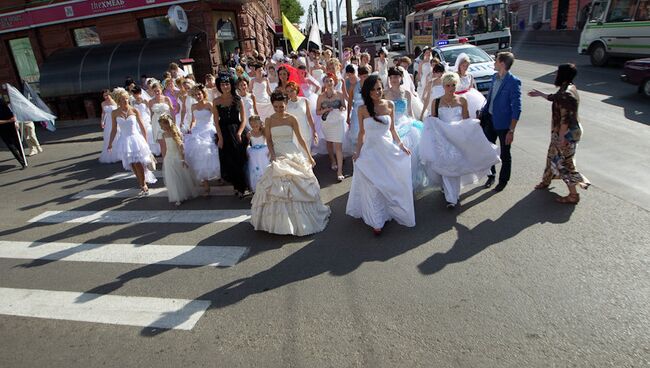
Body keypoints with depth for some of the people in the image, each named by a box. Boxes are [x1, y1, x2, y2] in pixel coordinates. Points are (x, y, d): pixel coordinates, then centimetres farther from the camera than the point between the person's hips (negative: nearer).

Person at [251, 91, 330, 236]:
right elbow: (269, 140, 4)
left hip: (293, 155, -1)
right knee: (276, 188, 2)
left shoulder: (291, 119, -3)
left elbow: (300, 138, 0)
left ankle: (299, 219, 17)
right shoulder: (269, 121, 2)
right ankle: (279, 221, 17)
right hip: (278, 157, 1)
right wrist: (273, 155, -12)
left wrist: (309, 156, 2)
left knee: (297, 187, 1)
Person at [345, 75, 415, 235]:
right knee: (373, 187, 4)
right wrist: (358, 151, -2)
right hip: (371, 151, -2)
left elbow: (392, 129, 7)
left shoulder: (389, 105, -2)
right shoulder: (362, 109, -7)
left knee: (392, 184, 10)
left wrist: (401, 145, 3)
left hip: (389, 149, 2)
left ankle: (392, 212, 33)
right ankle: (376, 221, 16)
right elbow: (361, 132, 2)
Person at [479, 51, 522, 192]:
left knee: (505, 154, 12)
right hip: (490, 119, 7)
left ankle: (503, 180, 30)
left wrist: (511, 130, -22)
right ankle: (491, 175, 37)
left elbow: (516, 108, -20)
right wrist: (483, 112, 11)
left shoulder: (514, 82, -20)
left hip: (503, 123, -6)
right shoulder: (495, 77, 2)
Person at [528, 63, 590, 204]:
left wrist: (561, 138, -24)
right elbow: (555, 98, 25)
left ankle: (573, 195, 10)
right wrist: (540, 94, 35)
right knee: (553, 156, 24)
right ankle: (546, 181, 43)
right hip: (569, 131, 10)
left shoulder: (566, 94, -27)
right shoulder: (568, 88, 4)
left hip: (566, 133, -10)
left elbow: (565, 119, -27)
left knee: (564, 163, 0)